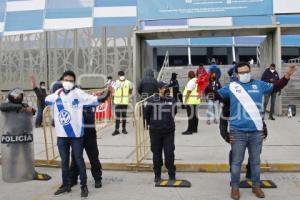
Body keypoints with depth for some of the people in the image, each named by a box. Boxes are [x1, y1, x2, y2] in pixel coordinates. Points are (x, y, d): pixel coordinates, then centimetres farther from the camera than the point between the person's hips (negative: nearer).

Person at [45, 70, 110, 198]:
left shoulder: (78, 93, -8)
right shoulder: (57, 94, 5)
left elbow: (96, 100, -15)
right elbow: (45, 99, 24)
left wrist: (107, 92, -29)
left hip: (76, 134, -4)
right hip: (61, 135, 4)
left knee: (79, 160, 6)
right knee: (64, 161, 16)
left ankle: (84, 186, 18)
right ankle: (66, 185, 32)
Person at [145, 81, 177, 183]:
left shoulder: (172, 100, 4)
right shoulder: (152, 100, -6)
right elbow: (147, 113, 4)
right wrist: (151, 124, 14)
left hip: (169, 131, 2)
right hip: (155, 131, -2)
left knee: (169, 153, 2)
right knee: (156, 153, 8)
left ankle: (172, 175, 16)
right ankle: (157, 175, 21)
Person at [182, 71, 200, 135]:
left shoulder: (191, 82, -15)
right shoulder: (197, 81, 14)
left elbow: (189, 92, -20)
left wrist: (185, 100, -17)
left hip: (190, 101, -10)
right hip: (196, 101, 10)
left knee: (191, 116, -8)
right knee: (195, 115, 13)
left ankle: (190, 130, -7)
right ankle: (195, 129, 21)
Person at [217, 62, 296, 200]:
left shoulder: (259, 85, 8)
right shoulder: (231, 86, 2)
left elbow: (275, 87, 16)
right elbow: (215, 95, 3)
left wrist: (287, 76, 4)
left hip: (256, 131, 2)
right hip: (238, 132, -2)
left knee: (255, 161, 16)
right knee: (236, 161, 7)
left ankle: (256, 186, 32)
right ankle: (235, 187, 21)